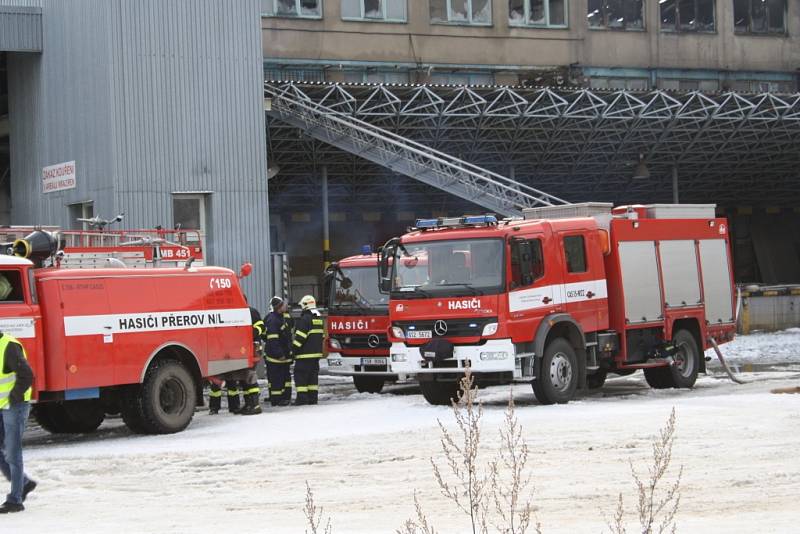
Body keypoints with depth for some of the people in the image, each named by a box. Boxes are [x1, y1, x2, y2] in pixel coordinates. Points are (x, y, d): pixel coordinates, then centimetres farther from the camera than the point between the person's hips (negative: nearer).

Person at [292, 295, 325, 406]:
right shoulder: (319, 318, 14)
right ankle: (313, 397, 11)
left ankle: (302, 397, -8)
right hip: (316, 352, 9)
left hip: (305, 353, -9)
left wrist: (294, 349, -11)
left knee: (300, 375, -4)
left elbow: (300, 336, -18)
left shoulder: (305, 318, -14)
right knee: (313, 374, 11)